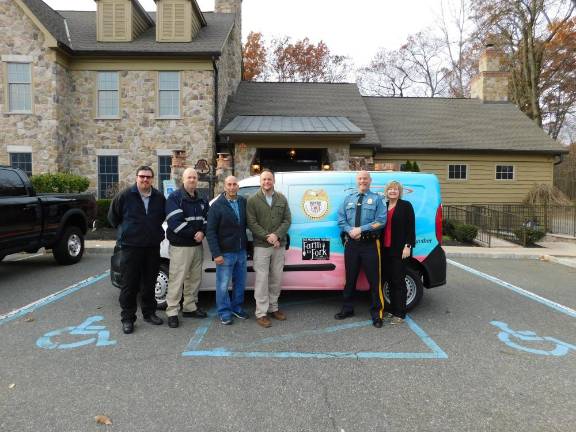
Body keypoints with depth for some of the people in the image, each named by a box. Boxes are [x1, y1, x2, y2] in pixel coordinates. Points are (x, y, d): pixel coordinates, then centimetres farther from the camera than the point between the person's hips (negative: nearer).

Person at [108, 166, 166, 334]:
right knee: (130, 284, 1)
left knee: (149, 282, 13)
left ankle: (149, 313, 27)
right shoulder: (125, 195, -6)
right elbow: (113, 216, 6)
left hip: (152, 246, 4)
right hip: (130, 246, -3)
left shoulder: (159, 197, 4)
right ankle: (127, 318, 12)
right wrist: (124, 231, 8)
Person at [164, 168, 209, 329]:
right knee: (177, 279, -6)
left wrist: (202, 232, -10)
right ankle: (172, 312, 1)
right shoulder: (175, 197, -8)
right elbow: (174, 222, -17)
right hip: (180, 246, -7)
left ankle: (190, 307, 25)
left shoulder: (201, 200, 14)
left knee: (195, 278, 13)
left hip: (197, 245, 7)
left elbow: (206, 218, 12)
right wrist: (194, 234, -16)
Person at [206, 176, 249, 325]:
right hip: (225, 252, -4)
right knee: (223, 284, 5)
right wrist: (216, 253, -16)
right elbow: (210, 231, -11)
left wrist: (246, 245, 0)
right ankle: (224, 312, 21)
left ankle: (237, 308, 33)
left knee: (240, 282, 16)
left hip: (241, 251, 4)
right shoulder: (217, 206, -9)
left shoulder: (244, 202, 2)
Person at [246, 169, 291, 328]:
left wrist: (276, 235, -12)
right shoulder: (253, 200, -2)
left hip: (279, 245, 4)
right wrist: (267, 237, -16)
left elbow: (287, 220, 3)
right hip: (261, 246, -4)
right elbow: (252, 223, -8)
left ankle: (273, 308, 26)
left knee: (276, 279, 11)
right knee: (262, 279, -3)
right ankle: (261, 313, 4)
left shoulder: (282, 199, 8)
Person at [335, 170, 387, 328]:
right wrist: (350, 231, -12)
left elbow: (381, 221, -7)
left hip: (370, 244, -3)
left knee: (374, 279, -1)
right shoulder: (348, 199, 14)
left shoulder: (376, 199, 3)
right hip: (351, 243, 4)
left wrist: (361, 229, -15)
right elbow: (341, 219, 7)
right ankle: (347, 309, 28)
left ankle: (377, 313, 11)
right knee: (350, 278, 13)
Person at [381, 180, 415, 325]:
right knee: (390, 280, 11)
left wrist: (408, 246, -14)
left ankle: (400, 314, 5)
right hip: (386, 249, 5)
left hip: (400, 249, -5)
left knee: (398, 281, -2)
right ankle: (393, 310, 23)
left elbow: (411, 228, -7)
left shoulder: (406, 205, -2)